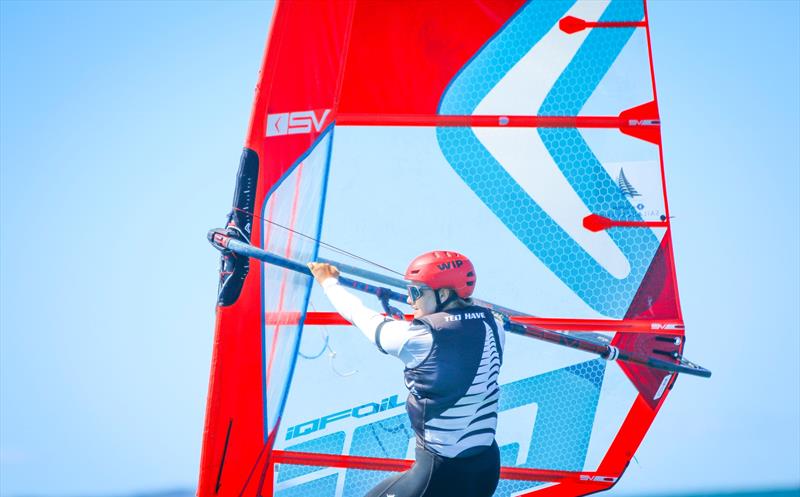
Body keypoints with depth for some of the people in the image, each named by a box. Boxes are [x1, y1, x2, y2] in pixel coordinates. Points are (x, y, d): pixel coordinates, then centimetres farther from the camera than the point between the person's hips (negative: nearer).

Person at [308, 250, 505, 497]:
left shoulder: (421, 338, -17)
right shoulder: (493, 327, -4)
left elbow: (365, 318, -2)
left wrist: (329, 282, 13)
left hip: (442, 473, -6)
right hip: (488, 467, 7)